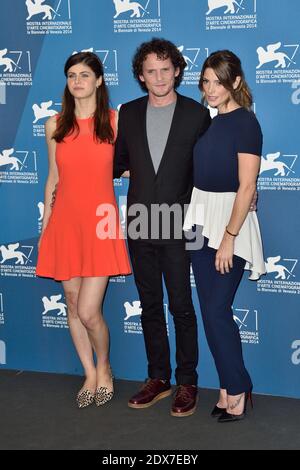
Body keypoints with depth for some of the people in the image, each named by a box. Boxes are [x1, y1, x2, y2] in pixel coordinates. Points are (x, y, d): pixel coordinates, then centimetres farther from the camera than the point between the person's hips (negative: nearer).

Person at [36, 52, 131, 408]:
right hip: (65, 222, 3)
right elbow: (53, 179, 12)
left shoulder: (116, 121, 0)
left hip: (100, 224, -3)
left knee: (88, 311, -8)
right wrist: (45, 226, 12)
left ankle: (104, 368, 21)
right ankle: (90, 375, 28)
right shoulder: (55, 125, 7)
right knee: (73, 305, 10)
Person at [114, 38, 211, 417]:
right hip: (140, 227, 4)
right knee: (150, 306, 12)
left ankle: (186, 383, 15)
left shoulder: (197, 114, -2)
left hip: (178, 227, -4)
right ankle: (158, 379, 24)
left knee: (181, 306, 1)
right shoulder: (128, 113, 7)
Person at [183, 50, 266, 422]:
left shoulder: (245, 123, -11)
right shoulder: (208, 120, 10)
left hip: (229, 221, -7)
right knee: (211, 310, 8)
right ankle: (230, 387, 19)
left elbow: (246, 186, -17)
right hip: (201, 219, 7)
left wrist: (229, 238, -20)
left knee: (216, 310, -6)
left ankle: (236, 389, 10)